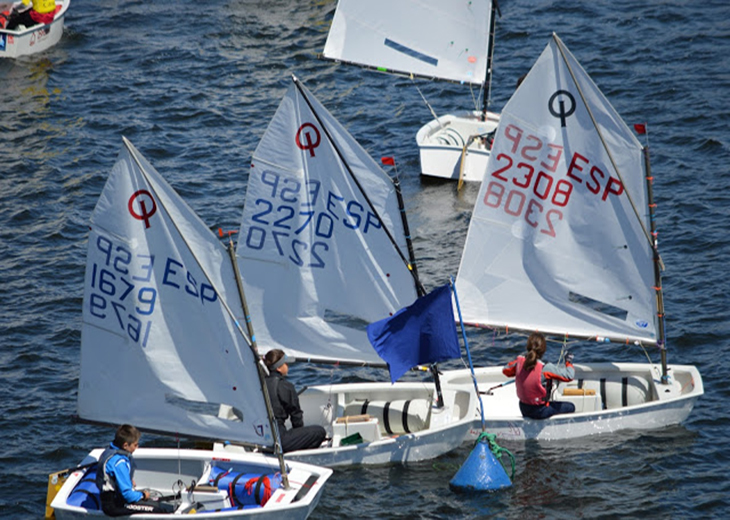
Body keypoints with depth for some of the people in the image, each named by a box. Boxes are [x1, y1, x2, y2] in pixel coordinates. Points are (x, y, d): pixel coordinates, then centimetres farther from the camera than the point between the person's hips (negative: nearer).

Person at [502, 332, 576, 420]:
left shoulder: (520, 361, -12)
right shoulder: (545, 368, -27)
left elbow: (506, 370, 8)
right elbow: (569, 376, -19)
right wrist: (569, 362, 0)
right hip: (539, 412, -6)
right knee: (570, 407, 10)